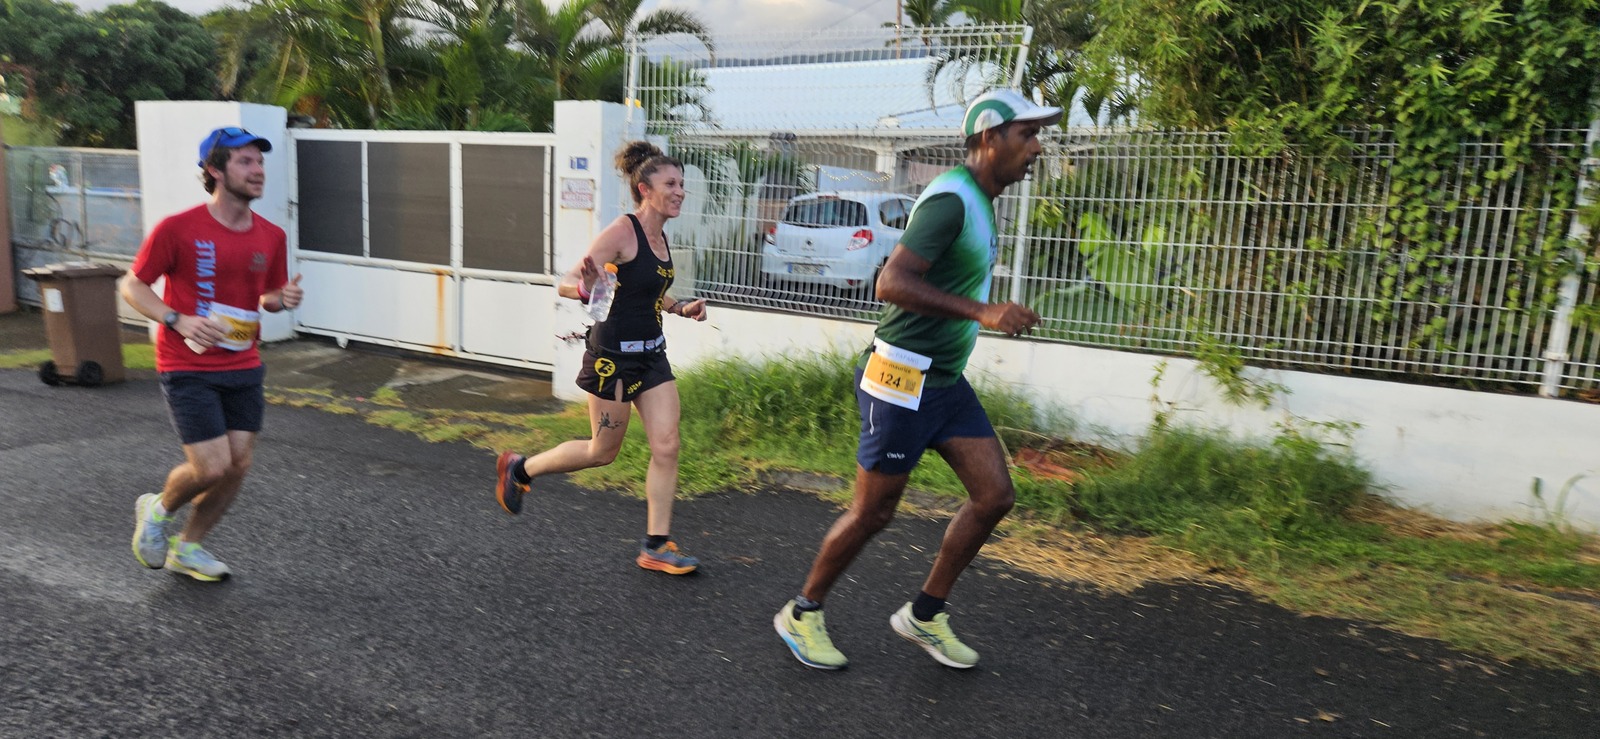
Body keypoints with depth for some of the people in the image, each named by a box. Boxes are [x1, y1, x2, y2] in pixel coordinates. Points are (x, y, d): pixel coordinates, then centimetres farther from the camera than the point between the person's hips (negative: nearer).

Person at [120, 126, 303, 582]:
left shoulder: (271, 237, 3)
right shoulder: (177, 229, -12)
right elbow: (132, 286, -3)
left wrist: (282, 298, -7)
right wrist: (179, 321, -20)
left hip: (243, 368, 5)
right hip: (189, 369, -5)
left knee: (238, 466, 6)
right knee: (212, 468, -9)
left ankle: (188, 548, 28)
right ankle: (158, 509, 26)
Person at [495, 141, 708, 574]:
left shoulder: (660, 237, 8)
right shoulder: (622, 233, -17)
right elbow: (565, 285, -18)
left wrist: (681, 308, 8)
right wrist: (585, 287, -40)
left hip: (651, 354, 8)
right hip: (613, 355, -8)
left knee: (666, 448, 1)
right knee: (602, 452, 7)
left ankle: (655, 547, 11)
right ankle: (519, 468, 31)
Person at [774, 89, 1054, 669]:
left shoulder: (980, 202, 14)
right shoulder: (950, 200, -18)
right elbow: (891, 283, -29)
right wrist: (982, 312, -32)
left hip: (944, 381, 10)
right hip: (902, 380, -10)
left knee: (995, 495, 6)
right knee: (873, 512, 1)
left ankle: (924, 615, 21)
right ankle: (802, 614, 23)